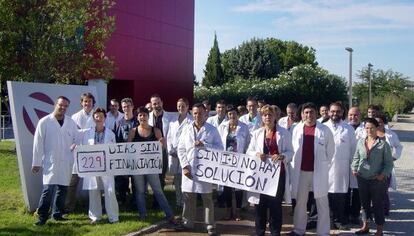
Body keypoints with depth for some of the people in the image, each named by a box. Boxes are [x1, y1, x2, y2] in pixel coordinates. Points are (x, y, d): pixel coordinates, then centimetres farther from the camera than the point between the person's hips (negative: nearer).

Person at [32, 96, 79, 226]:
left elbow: (77, 138, 14)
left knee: (62, 189, 11)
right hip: (50, 162, -4)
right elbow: (38, 144, -3)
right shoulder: (44, 122, -4)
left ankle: (57, 214, 25)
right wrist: (36, 162, -4)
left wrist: (75, 145, -9)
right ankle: (42, 217, 1)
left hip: (66, 162, 4)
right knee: (48, 189, -10)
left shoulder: (71, 122, 5)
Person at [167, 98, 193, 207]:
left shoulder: (191, 122, -4)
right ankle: (178, 202, 19)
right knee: (177, 179, 10)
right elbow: (169, 137, 16)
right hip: (173, 154, 5)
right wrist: (171, 150, 3)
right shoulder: (173, 121, 15)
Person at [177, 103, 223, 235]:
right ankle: (188, 223, 21)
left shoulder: (212, 130, 1)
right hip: (189, 169, 2)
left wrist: (204, 145, -16)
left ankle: (210, 225, 11)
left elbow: (220, 148, -3)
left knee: (207, 198, 4)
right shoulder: (187, 129, 8)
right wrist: (184, 166, -5)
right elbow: (181, 149, 6)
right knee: (188, 197, 8)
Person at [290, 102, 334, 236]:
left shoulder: (324, 130, -4)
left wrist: (323, 164, 5)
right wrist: (297, 163, 9)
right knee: (300, 202, 12)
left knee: (322, 203, 4)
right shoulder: (297, 129, 4)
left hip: (319, 172, -3)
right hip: (301, 171, 3)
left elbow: (330, 150, 4)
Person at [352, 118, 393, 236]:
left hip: (377, 180, -4)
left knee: (378, 204, 6)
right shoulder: (360, 142, 3)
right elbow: (356, 158, 13)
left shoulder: (383, 144, -8)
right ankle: (365, 226, 31)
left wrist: (383, 174, -15)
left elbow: (389, 163, -4)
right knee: (364, 203, 16)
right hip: (362, 179, 4)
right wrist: (354, 169, -1)